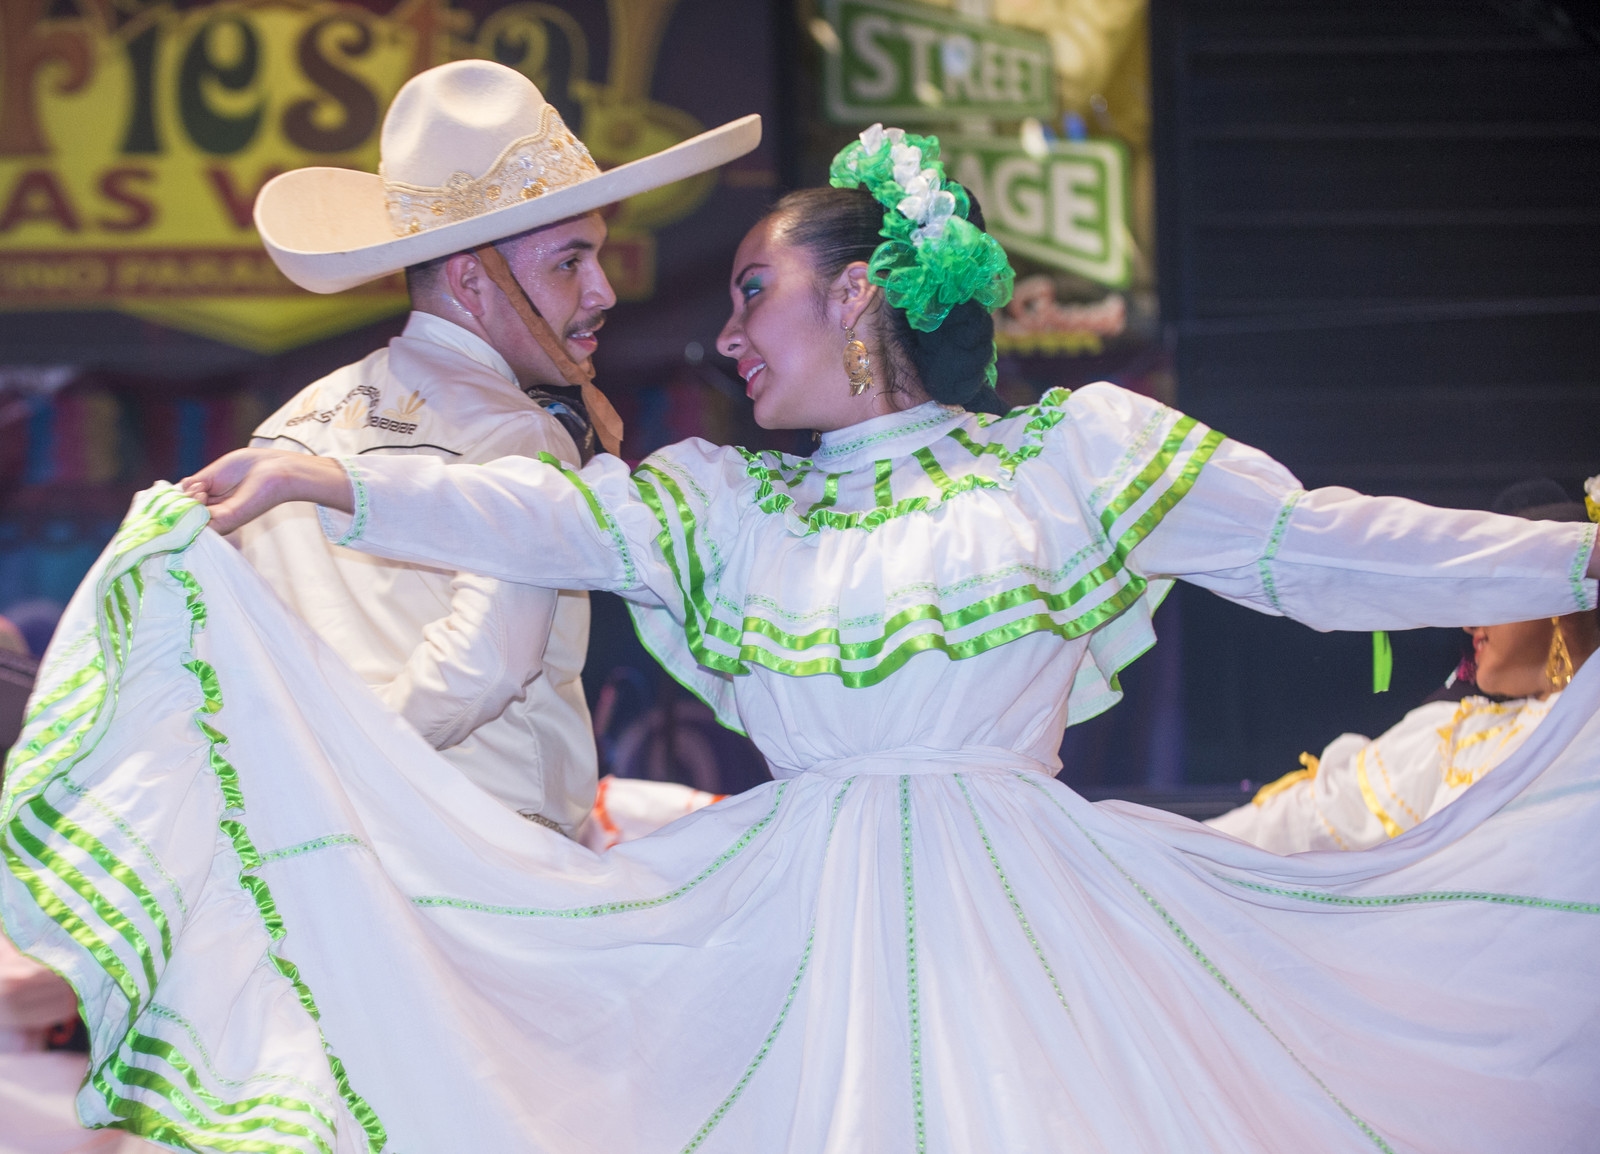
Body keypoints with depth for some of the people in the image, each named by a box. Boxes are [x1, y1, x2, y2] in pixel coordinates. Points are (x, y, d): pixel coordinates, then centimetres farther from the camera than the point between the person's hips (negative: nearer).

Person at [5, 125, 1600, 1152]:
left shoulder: (1072, 452, 5)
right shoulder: (727, 506, 11)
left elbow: (1319, 545, 4)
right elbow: (542, 515, -2)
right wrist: (330, 484, -17)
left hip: (1028, 923, -2)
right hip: (801, 925, 2)